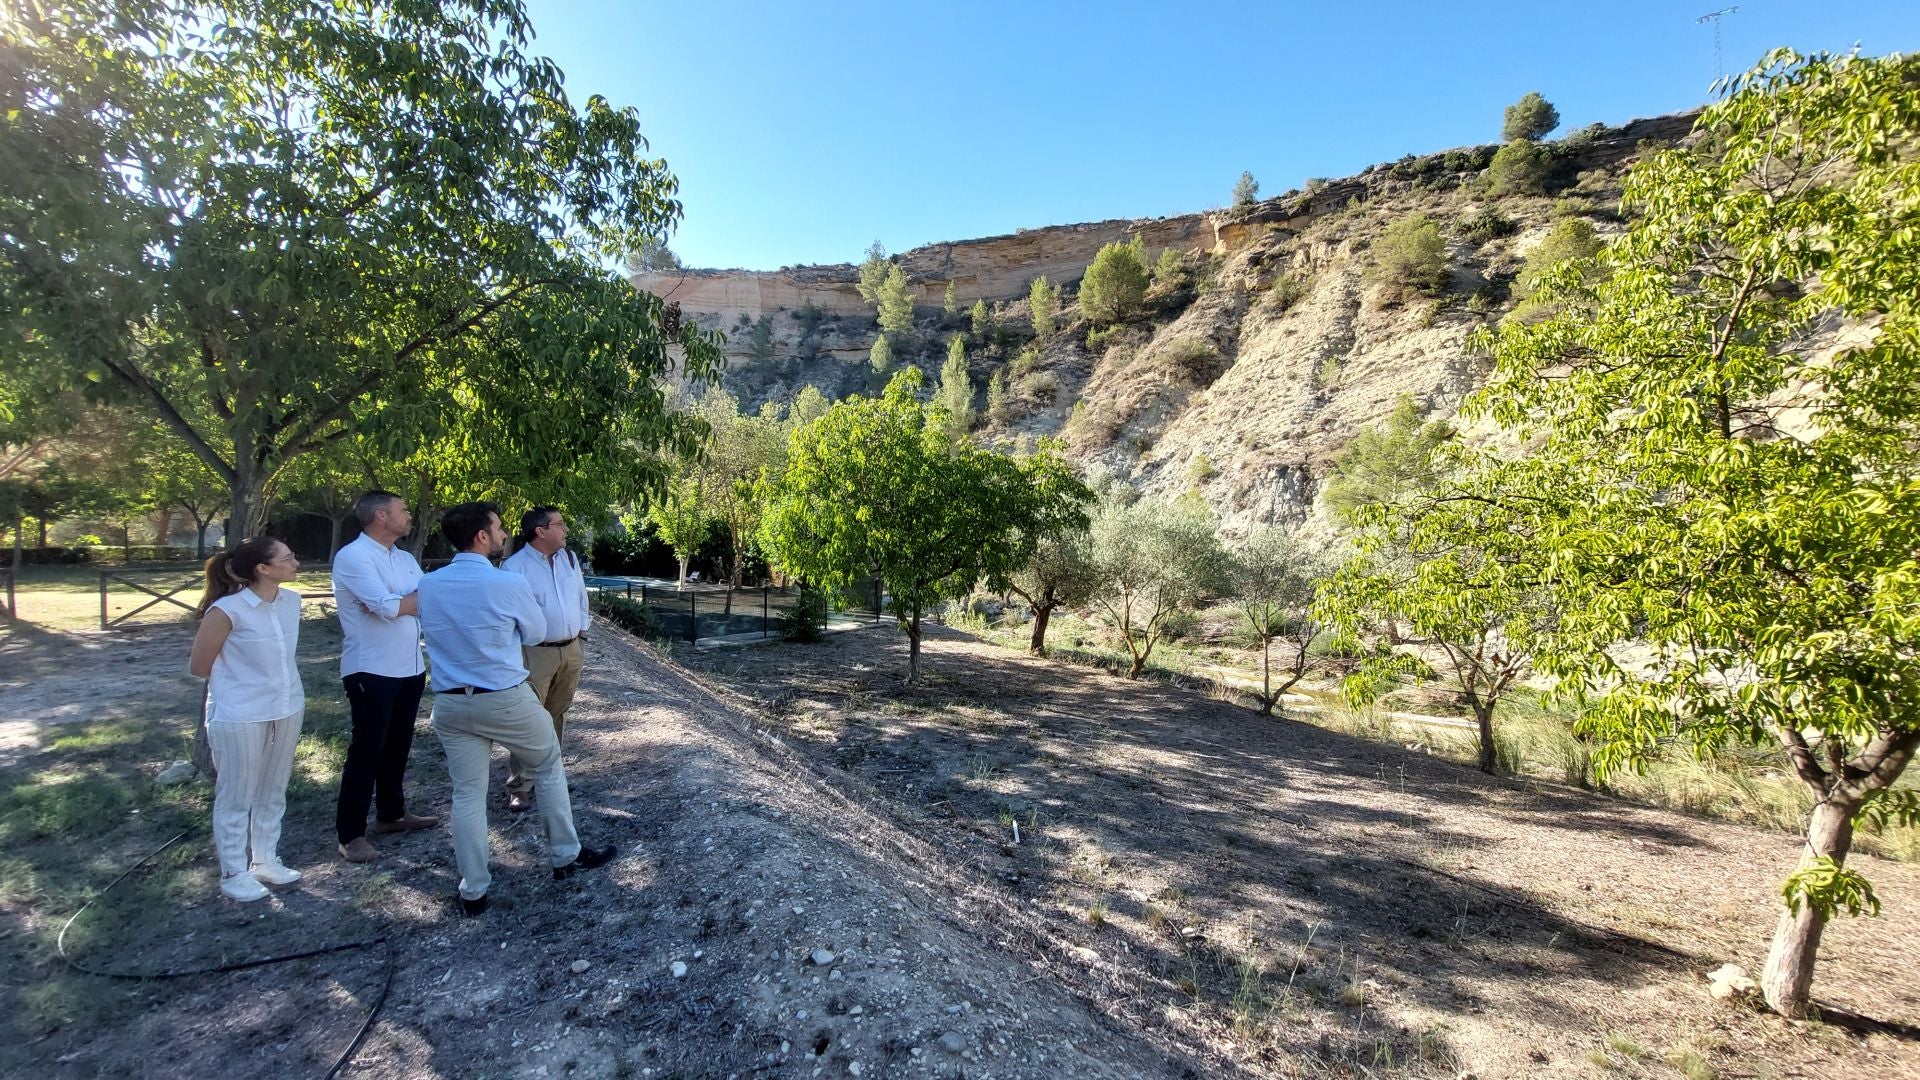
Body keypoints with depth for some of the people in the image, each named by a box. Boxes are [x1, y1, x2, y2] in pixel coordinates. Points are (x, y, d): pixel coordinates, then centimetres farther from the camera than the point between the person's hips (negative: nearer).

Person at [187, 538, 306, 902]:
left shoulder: (292, 601, -2)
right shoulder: (227, 610, -20)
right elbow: (199, 667, -8)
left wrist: (270, 680, 14)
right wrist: (241, 681, 4)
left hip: (287, 710, 6)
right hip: (240, 716, -6)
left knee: (272, 792, 18)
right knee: (236, 797, 9)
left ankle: (265, 861, 32)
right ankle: (234, 874, 25)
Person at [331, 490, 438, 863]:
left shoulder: (406, 559, 12)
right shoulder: (353, 556, -13)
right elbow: (387, 607, -22)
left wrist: (396, 603, -13)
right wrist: (417, 600, -5)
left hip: (411, 667, 7)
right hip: (372, 671, -7)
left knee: (398, 746, 17)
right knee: (366, 750, -1)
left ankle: (391, 814, 31)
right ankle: (351, 834, 11)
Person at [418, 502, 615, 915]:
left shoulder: (427, 585, 0)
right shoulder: (508, 583, -17)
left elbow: (435, 632, 16)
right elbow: (536, 633, -2)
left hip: (450, 703, 5)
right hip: (506, 700, -4)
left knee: (467, 793, 12)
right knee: (548, 769, 16)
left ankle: (473, 890, 21)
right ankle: (566, 856, 28)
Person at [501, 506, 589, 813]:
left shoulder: (569, 559, 7)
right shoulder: (514, 566, -12)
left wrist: (582, 638, 12)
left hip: (570, 650, 6)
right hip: (534, 654, -6)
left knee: (557, 715, 16)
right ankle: (520, 786, 5)